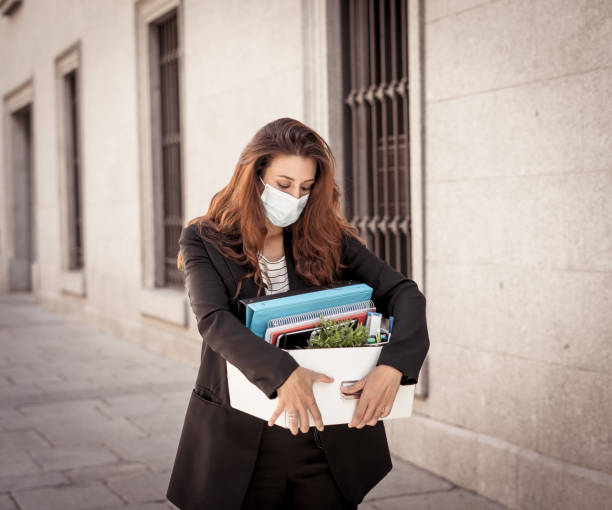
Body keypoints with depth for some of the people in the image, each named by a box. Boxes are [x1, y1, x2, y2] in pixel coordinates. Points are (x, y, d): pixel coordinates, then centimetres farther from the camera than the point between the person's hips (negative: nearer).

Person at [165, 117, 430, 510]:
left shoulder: (329, 239, 1)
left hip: (328, 440, 2)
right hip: (241, 445, -1)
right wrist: (283, 372, -36)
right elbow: (214, 321, -20)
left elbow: (404, 293, -7)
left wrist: (393, 366, -26)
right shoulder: (205, 242, -4)